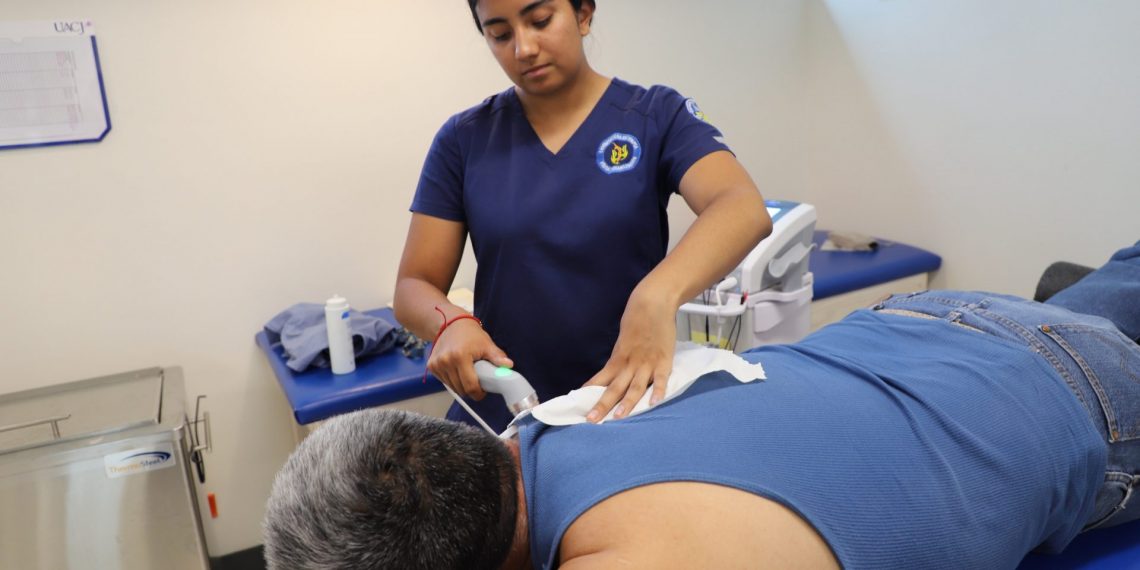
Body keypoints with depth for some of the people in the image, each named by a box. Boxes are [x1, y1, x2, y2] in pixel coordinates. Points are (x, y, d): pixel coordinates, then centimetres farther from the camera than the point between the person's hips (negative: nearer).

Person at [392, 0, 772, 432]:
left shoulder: (657, 116, -4)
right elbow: (413, 286, 0)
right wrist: (452, 323, -22)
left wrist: (657, 297, -40)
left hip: (632, 409, -1)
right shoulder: (464, 140, 1)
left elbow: (744, 208, -22)